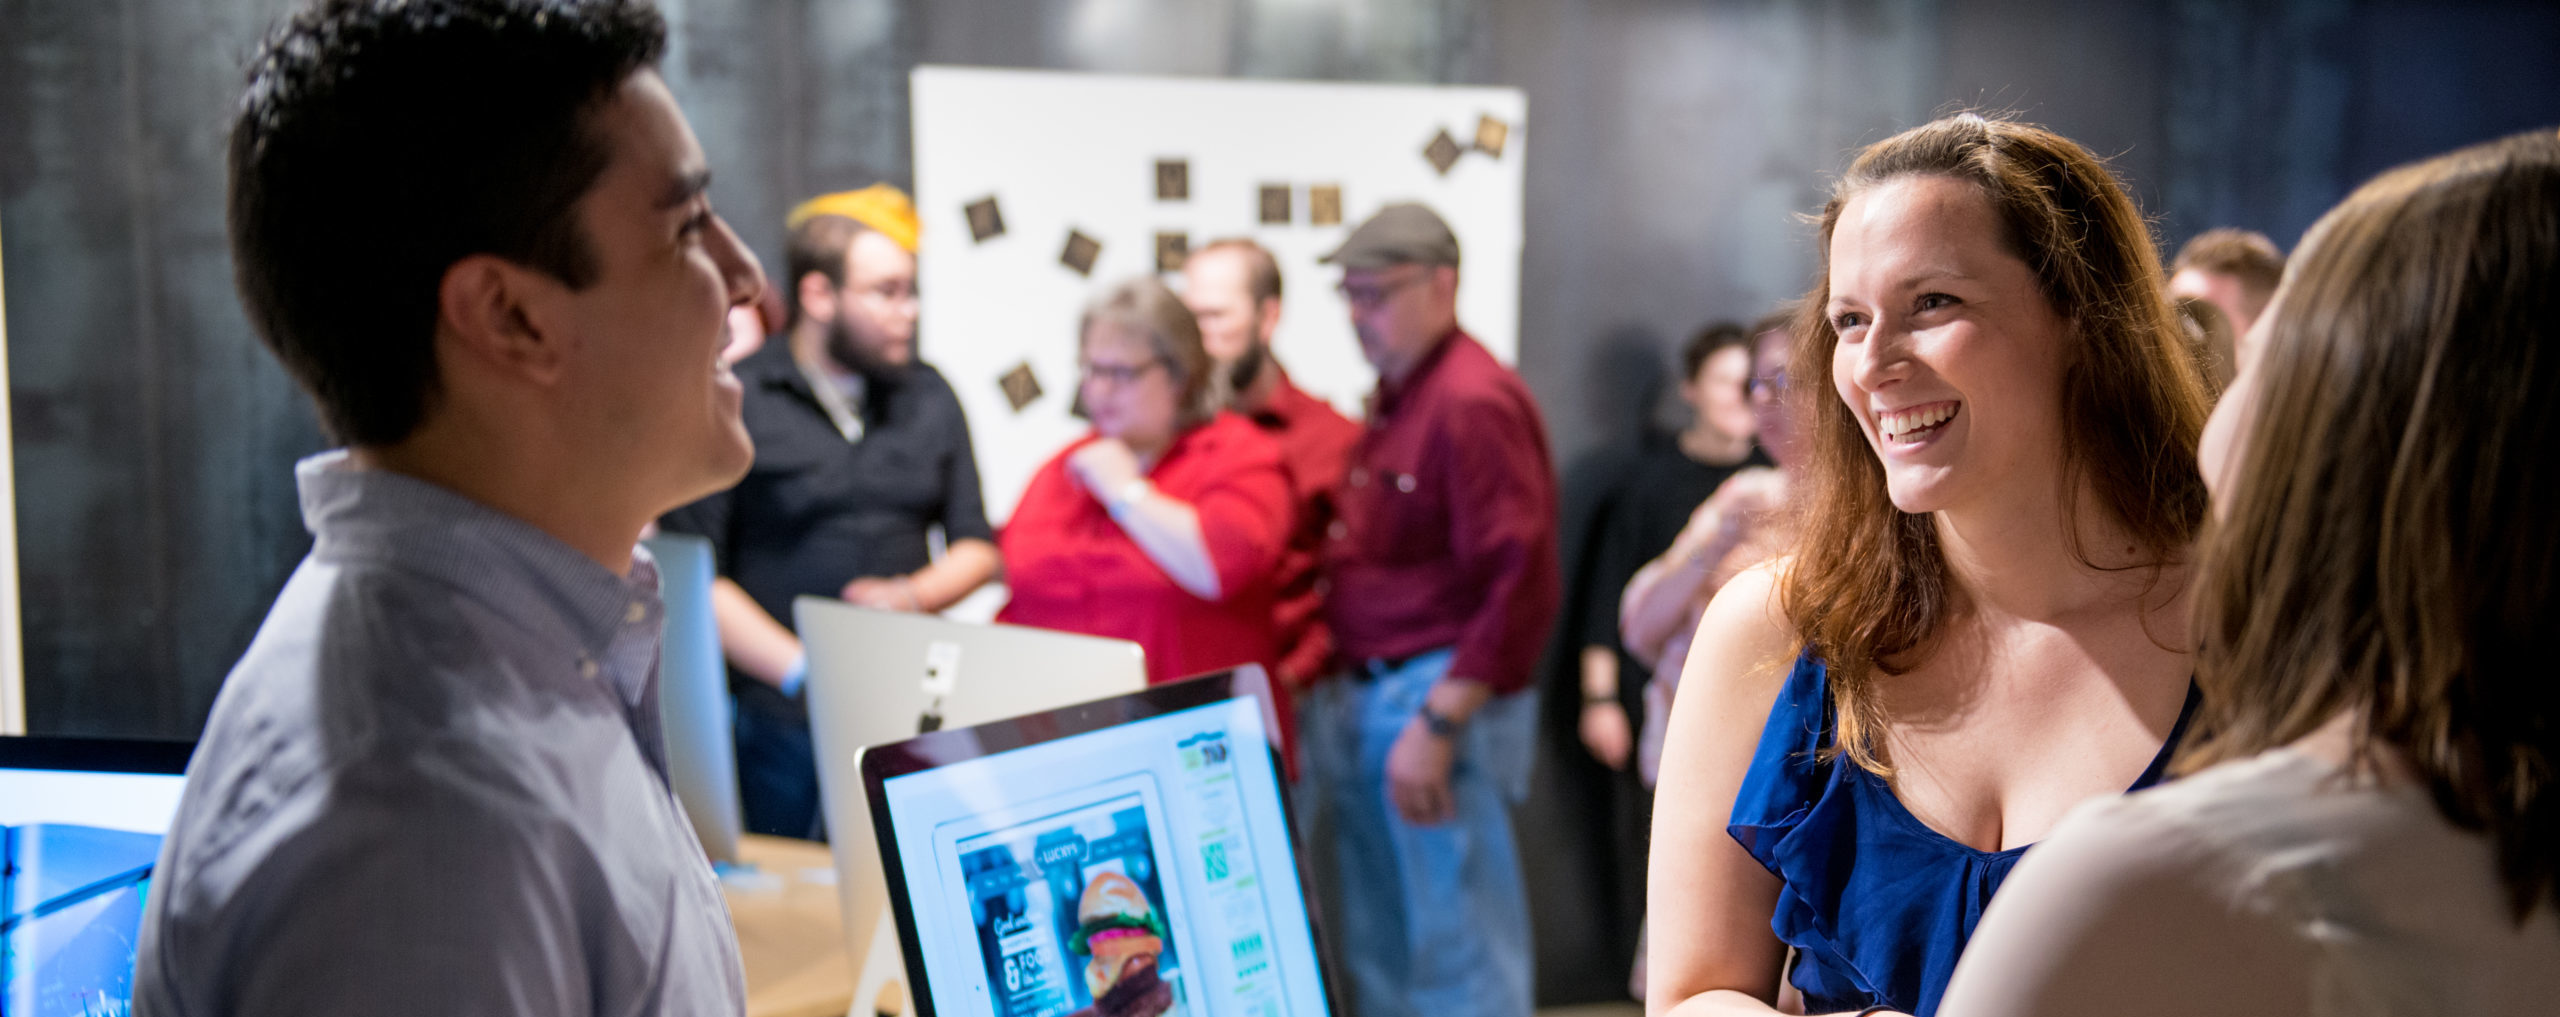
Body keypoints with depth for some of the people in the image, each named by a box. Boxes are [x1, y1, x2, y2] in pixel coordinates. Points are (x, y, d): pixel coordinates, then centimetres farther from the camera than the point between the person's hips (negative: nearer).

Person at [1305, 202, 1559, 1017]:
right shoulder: (1393, 398, 14)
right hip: (1363, 696, 9)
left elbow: (1521, 584, -21)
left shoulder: (1474, 401, -15)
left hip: (1442, 695, -9)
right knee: (1378, 949, 17)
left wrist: (1436, 723, -22)